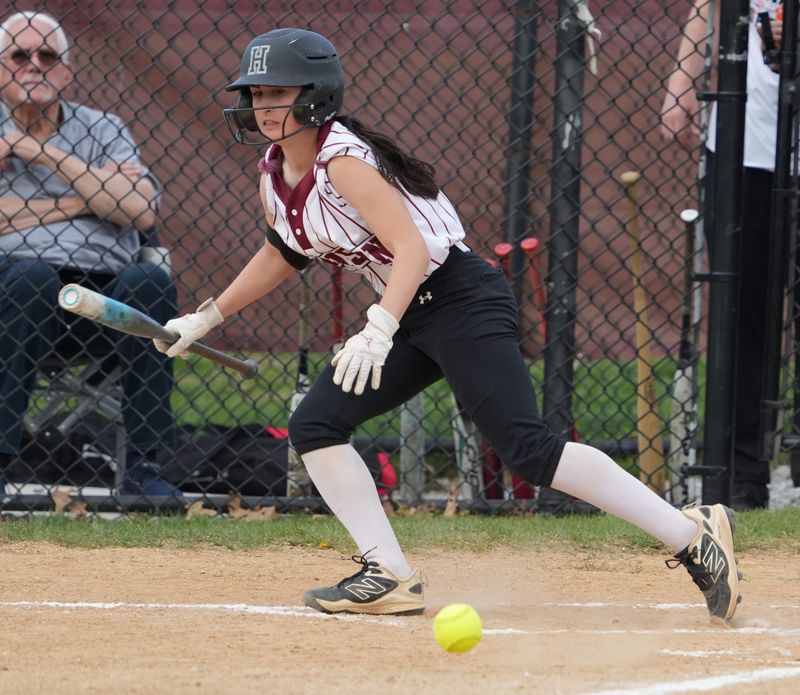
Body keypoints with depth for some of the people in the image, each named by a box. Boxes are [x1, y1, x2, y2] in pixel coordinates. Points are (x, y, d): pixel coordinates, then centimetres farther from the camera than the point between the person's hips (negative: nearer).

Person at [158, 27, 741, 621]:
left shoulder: (342, 160, -19)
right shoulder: (275, 176, 8)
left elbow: (412, 248, -28)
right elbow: (281, 255, 27)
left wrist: (378, 331, -40)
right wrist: (204, 320, 27)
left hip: (464, 301, -10)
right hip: (407, 317, 10)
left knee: (528, 449, -19)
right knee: (315, 426, 1)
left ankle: (693, 535, -18)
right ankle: (390, 576, 1)